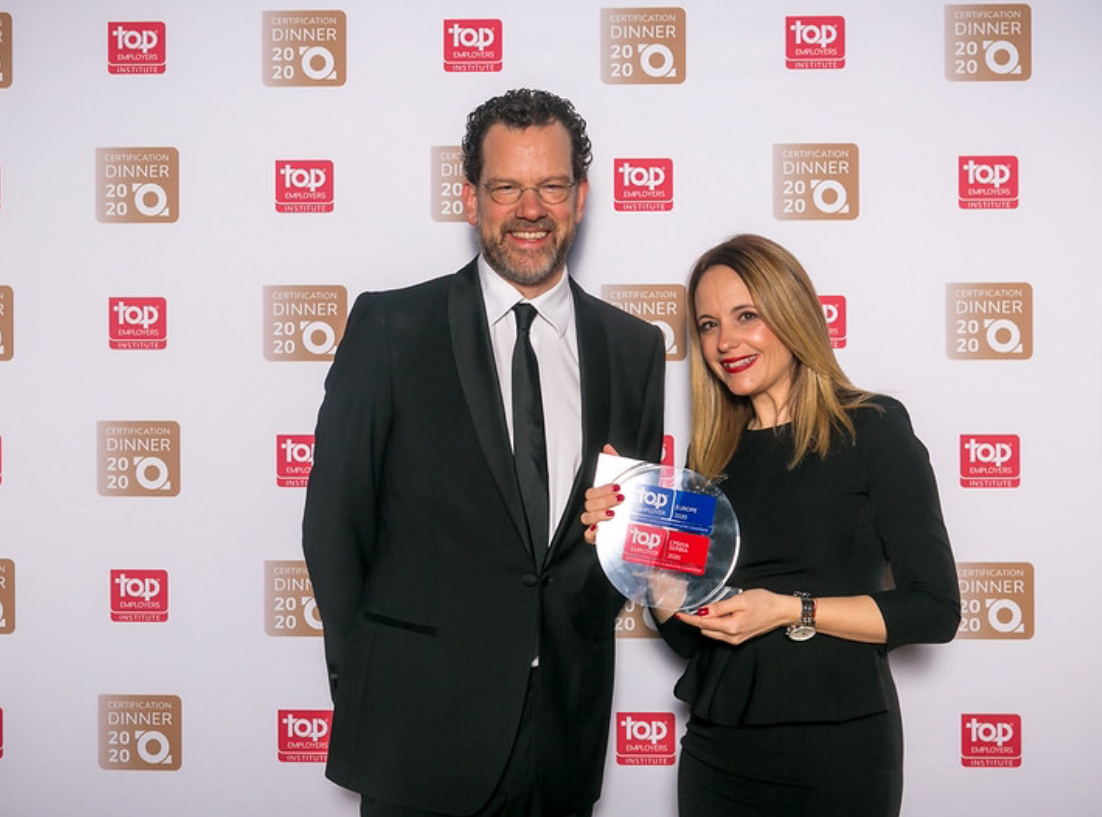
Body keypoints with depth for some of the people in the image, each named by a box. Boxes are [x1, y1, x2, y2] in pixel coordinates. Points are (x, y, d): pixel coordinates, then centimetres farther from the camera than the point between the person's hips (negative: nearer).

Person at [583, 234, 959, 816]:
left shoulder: (873, 428, -6)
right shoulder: (712, 452, 5)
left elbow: (936, 610, -10)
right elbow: (690, 636, 7)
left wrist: (790, 611, -17)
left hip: (837, 750, -4)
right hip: (717, 747, 4)